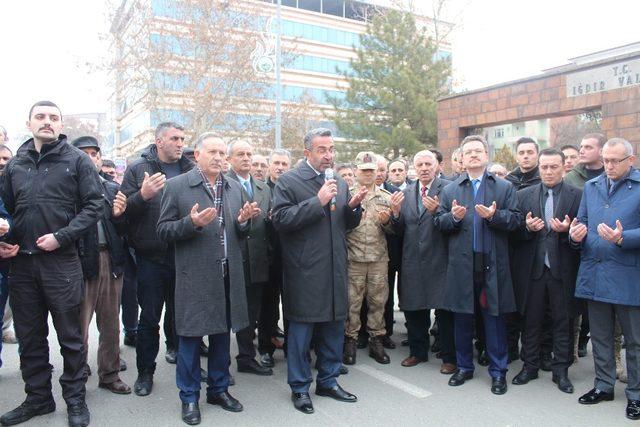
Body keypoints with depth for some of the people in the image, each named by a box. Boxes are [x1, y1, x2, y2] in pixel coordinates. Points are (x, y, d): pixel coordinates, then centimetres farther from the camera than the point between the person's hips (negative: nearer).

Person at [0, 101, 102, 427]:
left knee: (69, 335, 5)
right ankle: (38, 397, 30)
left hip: (61, 262, -4)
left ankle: (75, 399, 20)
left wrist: (61, 237, -14)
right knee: (29, 335, 14)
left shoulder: (77, 160, -1)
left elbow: (93, 205, -6)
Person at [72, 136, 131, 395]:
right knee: (79, 326, -1)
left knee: (111, 324, 14)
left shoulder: (112, 189, 12)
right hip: (81, 262, -5)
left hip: (110, 261, 5)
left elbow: (122, 231, 12)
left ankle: (109, 375, 28)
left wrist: (119, 216, -8)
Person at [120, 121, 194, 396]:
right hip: (151, 257, -2)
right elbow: (123, 209, -6)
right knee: (149, 318, 8)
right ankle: (145, 371, 23)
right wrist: (142, 195, -23)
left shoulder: (191, 170, 7)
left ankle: (177, 352, 41)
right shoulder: (138, 169, 0)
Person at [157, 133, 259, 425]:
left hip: (228, 275, 4)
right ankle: (189, 397, 24)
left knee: (222, 334, 15)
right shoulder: (176, 186, -4)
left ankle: (219, 389, 33)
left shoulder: (235, 188, 11)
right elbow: (163, 231, -5)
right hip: (194, 276, -4)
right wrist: (192, 223, -21)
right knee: (190, 337, 7)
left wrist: (244, 221, -8)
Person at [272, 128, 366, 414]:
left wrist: (353, 206, -5)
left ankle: (328, 381, 33)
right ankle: (299, 388, 23)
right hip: (304, 271, -6)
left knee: (334, 327, 15)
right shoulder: (289, 181, -6)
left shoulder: (340, 183, 13)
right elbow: (280, 219, -16)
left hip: (335, 270, 6)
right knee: (301, 330, 6)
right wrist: (318, 201, -20)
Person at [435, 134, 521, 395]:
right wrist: (453, 216, -15)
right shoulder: (450, 190, 11)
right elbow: (439, 222, 5)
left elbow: (515, 220, -1)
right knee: (462, 317, 10)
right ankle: (464, 367, 26)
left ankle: (498, 371, 19)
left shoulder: (505, 188, 7)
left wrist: (494, 216, -18)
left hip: (493, 263, -1)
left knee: (494, 317, 5)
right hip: (462, 264, 2)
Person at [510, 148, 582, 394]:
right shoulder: (524, 195, 6)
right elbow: (515, 232, 5)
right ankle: (530, 366, 25)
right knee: (531, 320, 11)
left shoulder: (577, 196, 1)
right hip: (532, 268, 1)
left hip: (562, 269, -1)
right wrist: (527, 228, -15)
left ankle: (561, 370, 24)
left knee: (562, 321, 9)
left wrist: (567, 230, -20)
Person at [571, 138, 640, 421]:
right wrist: (576, 233, -6)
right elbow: (582, 222, 15)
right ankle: (604, 385, 31)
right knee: (600, 337, 16)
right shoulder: (591, 187, 11)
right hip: (594, 274, 5)